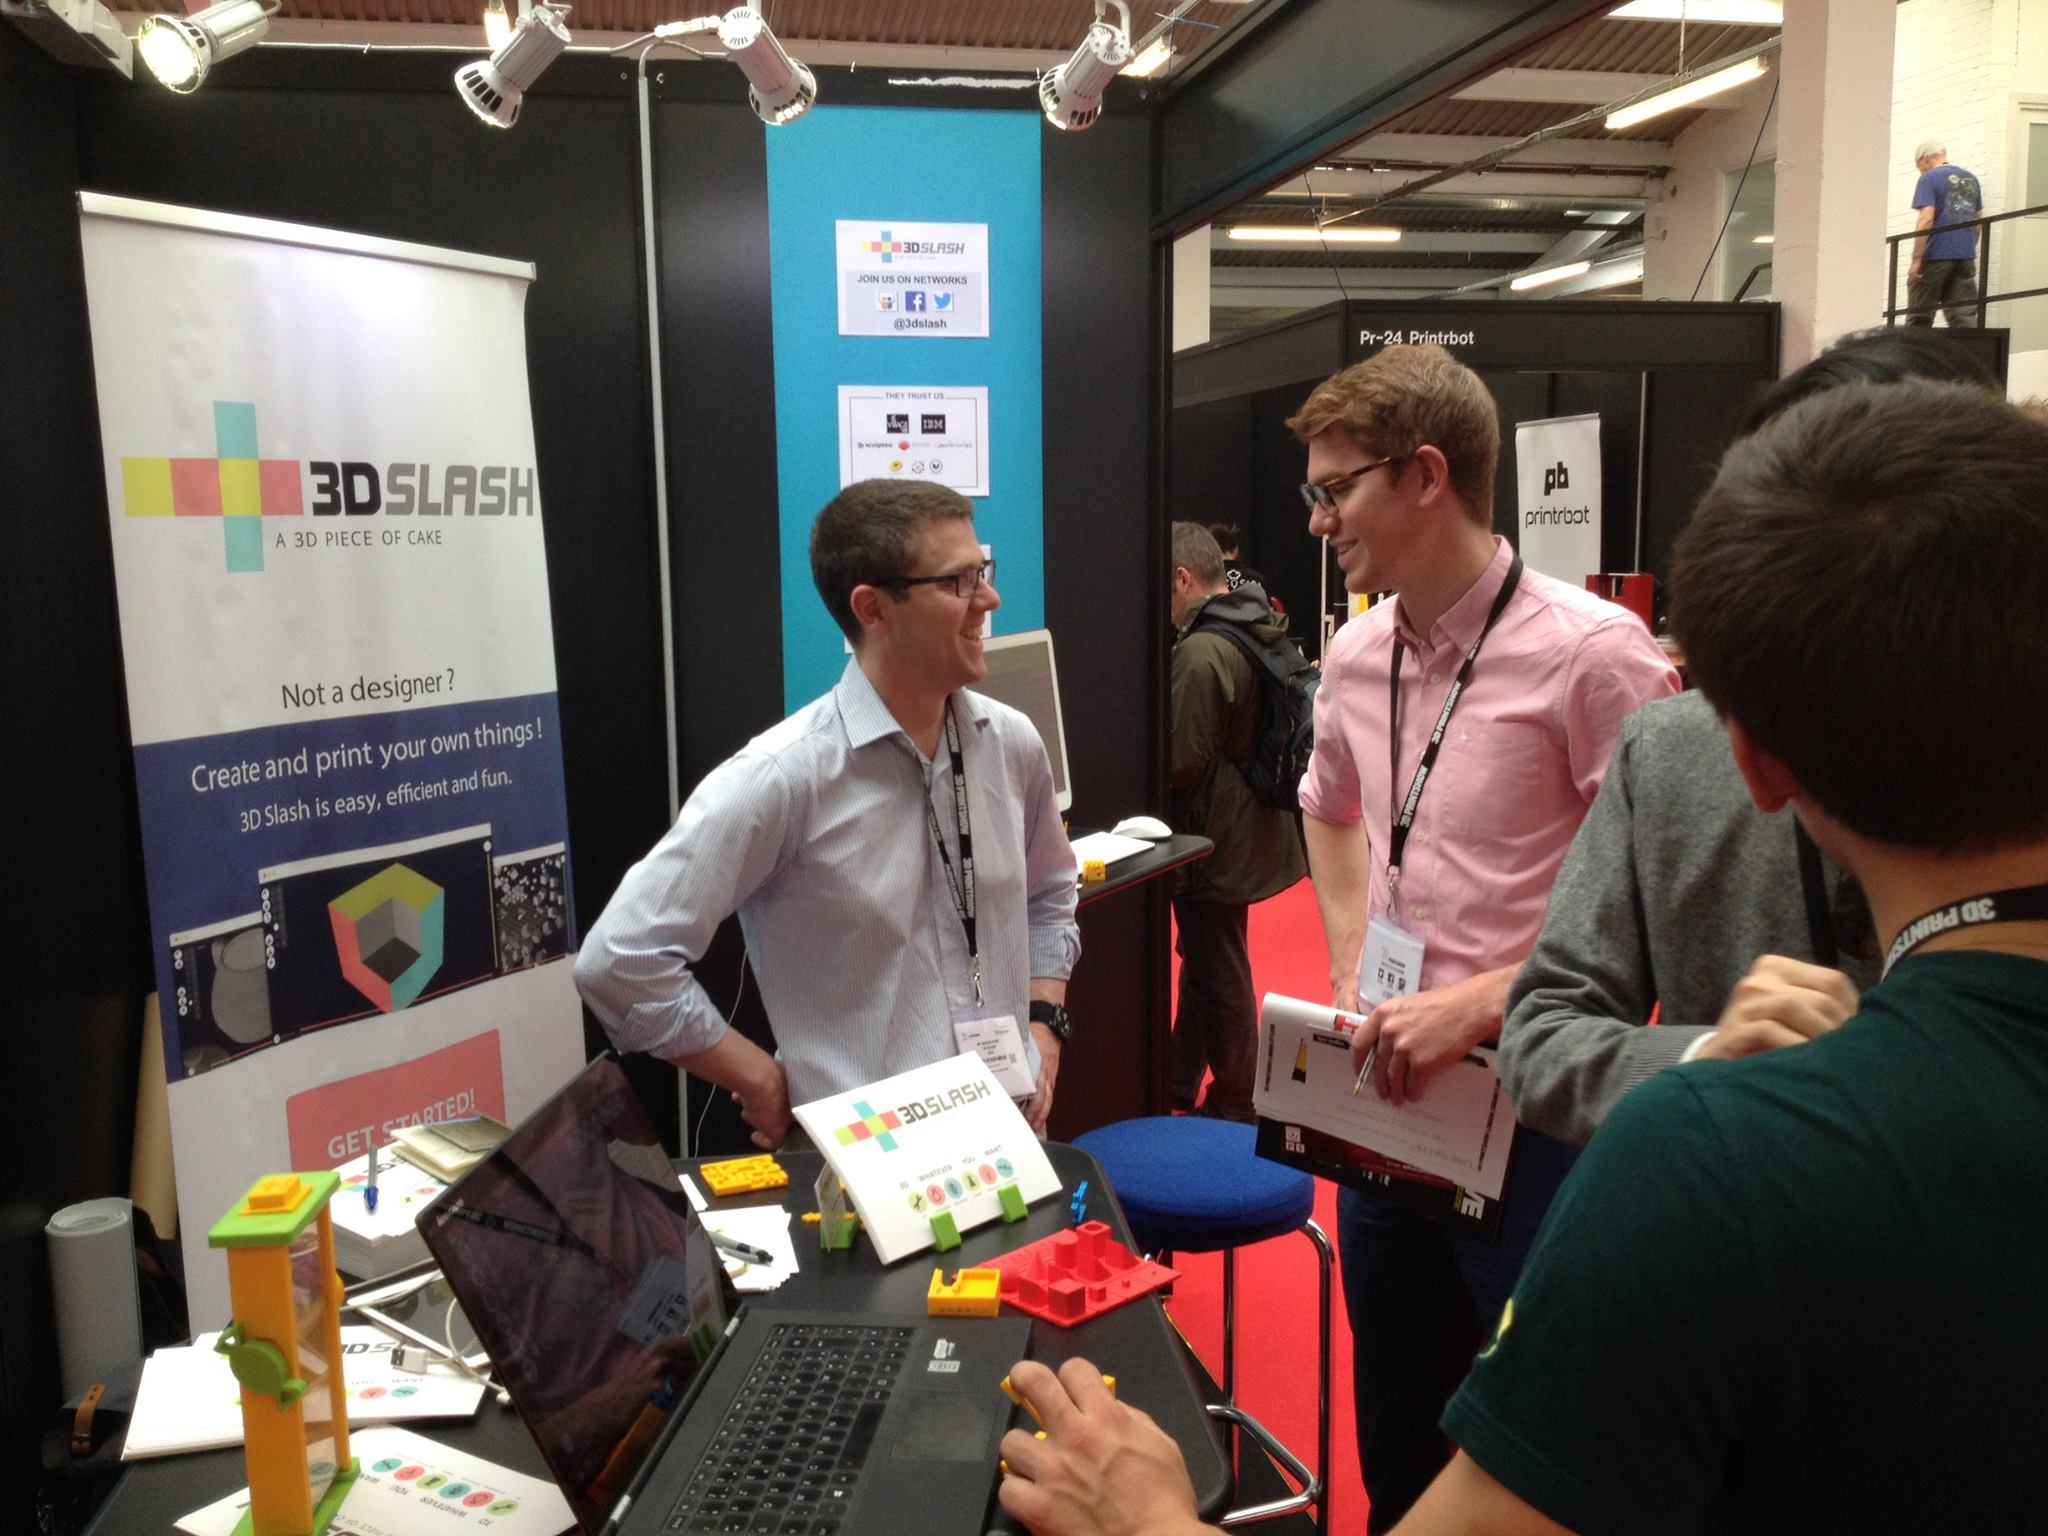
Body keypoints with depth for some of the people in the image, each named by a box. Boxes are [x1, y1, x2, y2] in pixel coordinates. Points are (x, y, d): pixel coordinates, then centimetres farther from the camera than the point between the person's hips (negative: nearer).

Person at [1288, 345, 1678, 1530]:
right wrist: (1353, 978, 10)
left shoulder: (1592, 652, -18)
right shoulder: (1359, 654, 4)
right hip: (1389, 1105, 6)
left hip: (1535, 1115, -6)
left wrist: (1480, 999, -20)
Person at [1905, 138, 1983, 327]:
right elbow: (1978, 220, 21)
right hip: (1966, 257, 6)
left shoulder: (1929, 179, -4)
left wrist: (1916, 258, -16)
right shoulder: (1971, 179, 17)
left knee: (1919, 318, -1)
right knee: (1965, 316, 2)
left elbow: (1926, 219, -15)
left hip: (1935, 256, -6)